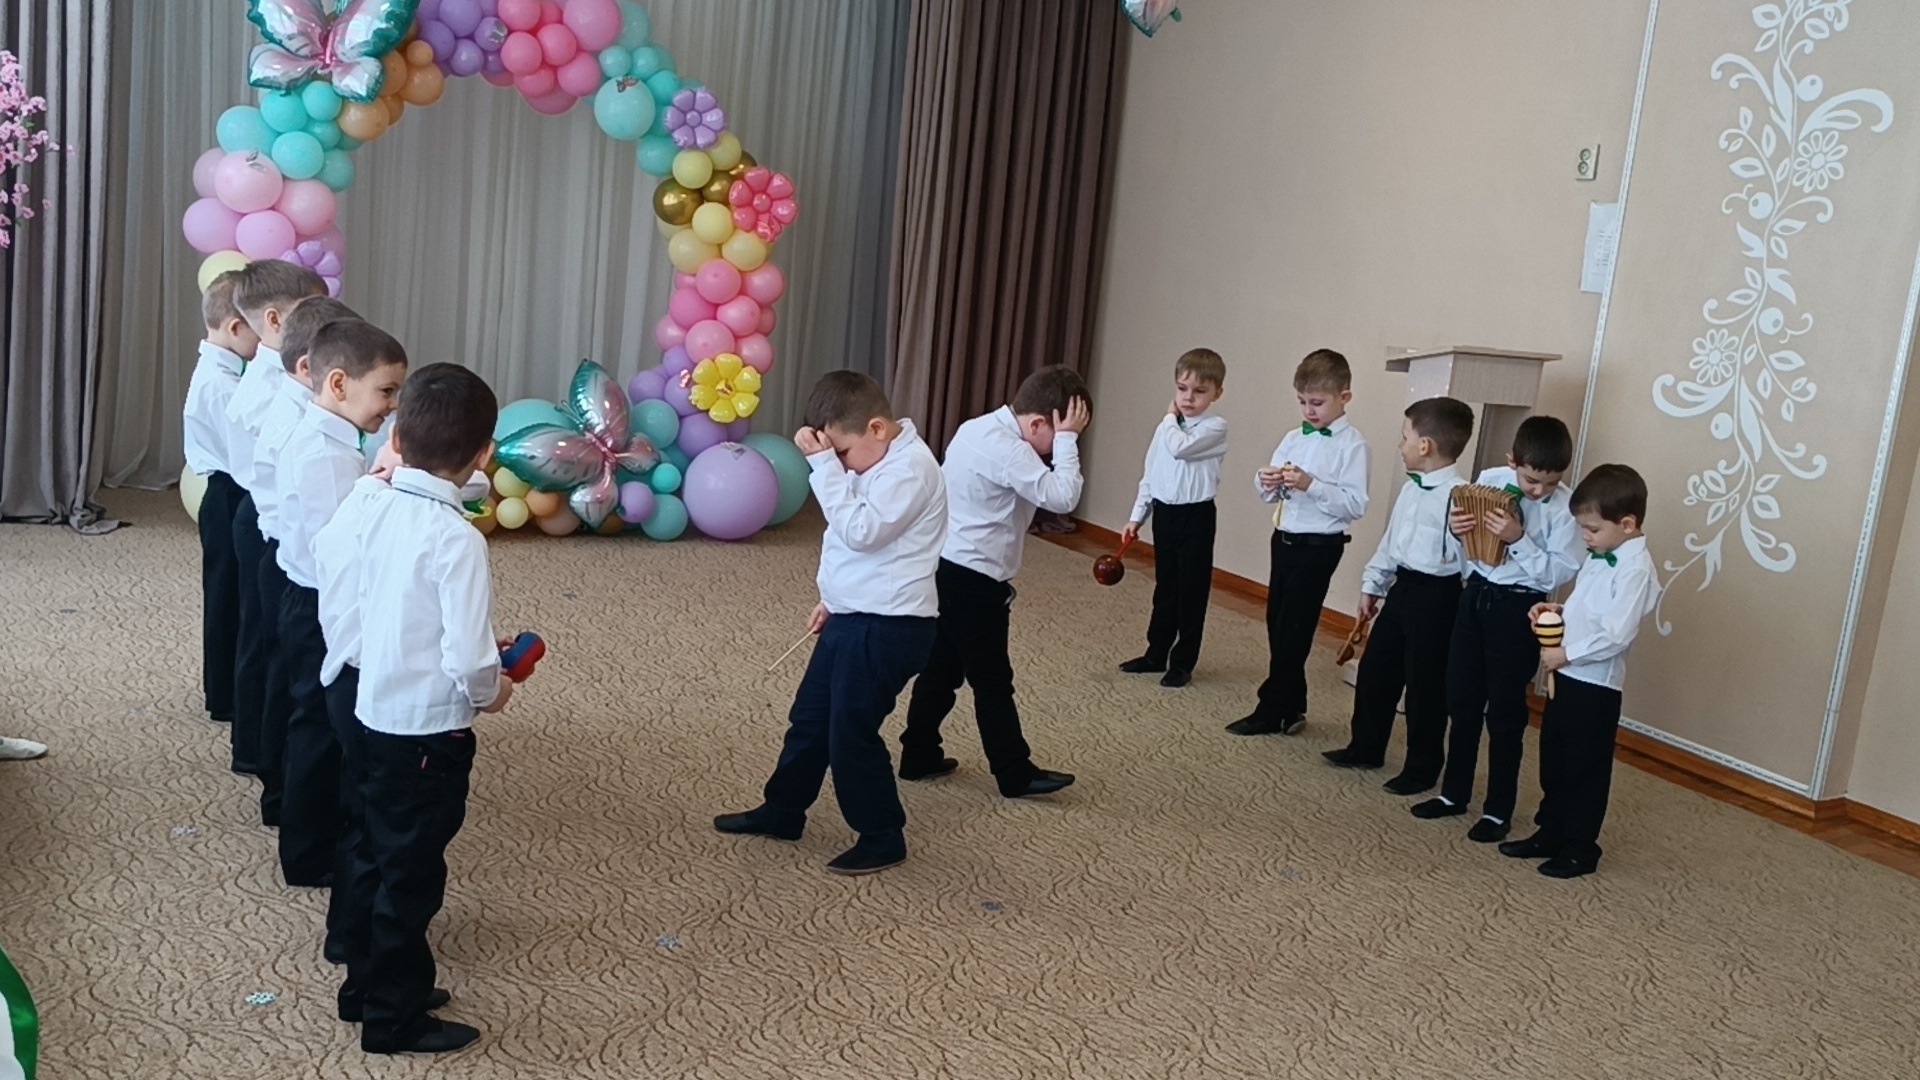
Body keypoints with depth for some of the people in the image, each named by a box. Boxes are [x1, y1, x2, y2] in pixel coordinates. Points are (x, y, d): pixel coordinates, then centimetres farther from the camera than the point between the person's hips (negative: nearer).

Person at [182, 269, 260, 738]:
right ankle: (225, 698, 14)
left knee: (234, 594, 18)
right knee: (228, 594, 2)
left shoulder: (222, 373, 10)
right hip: (230, 497, -10)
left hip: (234, 497, 10)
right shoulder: (219, 382, -22)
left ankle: (232, 688, 30)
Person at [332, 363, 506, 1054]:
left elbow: (344, 615, 5)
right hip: (430, 732, -7)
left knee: (375, 858, 22)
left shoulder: (369, 513, -5)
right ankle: (394, 1019, 24)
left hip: (373, 715, 7)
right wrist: (491, 693, -6)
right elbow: (469, 659, -24)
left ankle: (366, 986, 39)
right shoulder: (456, 538, -24)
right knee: (412, 876, 8)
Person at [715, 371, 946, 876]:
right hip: (854, 617, 10)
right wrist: (833, 600, 24)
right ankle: (782, 811, 34)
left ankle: (883, 837, 14)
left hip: (888, 627, -10)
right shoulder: (878, 460, 11)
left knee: (851, 731, -2)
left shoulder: (910, 467, -20)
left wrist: (824, 465, -26)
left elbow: (860, 531, -28)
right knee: (809, 717, 18)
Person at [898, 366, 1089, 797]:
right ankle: (1016, 774, 15)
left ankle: (919, 757, 27)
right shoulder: (1007, 449, -23)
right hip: (972, 579, -10)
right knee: (993, 680, 3)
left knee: (942, 668, 18)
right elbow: (1061, 496, -27)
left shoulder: (981, 428, 8)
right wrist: (1068, 439, -20)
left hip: (946, 567, 10)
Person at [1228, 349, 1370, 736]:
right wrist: (1266, 481, -9)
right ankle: (1290, 708, 25)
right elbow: (1270, 494, 13)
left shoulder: (1352, 446, -12)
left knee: (1293, 630, -1)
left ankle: (1272, 711, 8)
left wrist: (1312, 485, -26)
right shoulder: (1294, 439, 8)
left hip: (1317, 546, -7)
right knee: (1277, 625, 13)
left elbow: (1356, 504, -19)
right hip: (1283, 540, 7)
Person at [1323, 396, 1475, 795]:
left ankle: (1422, 768, 20)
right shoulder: (1410, 489, 8)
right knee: (1375, 670, 17)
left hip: (1435, 596, -9)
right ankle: (1366, 748, 34)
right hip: (1402, 588, 9)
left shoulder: (1458, 497, -20)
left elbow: (1468, 559, -19)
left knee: (1425, 685, 4)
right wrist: (1372, 585, 20)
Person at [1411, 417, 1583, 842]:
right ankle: (1454, 793, 30)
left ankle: (1498, 810, 19)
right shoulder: (1489, 480, -2)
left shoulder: (1565, 508, -15)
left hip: (1519, 608, -5)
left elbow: (1561, 573, -18)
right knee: (1461, 701, 14)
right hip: (1475, 594, 5)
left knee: (1504, 713, 4)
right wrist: (1455, 529, -13)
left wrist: (1519, 540, -26)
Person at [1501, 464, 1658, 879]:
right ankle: (1550, 833, 32)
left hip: (1596, 684, -9)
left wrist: (1566, 654, -19)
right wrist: (1558, 611, 2)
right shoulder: (1598, 559, 8)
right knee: (1553, 761, 18)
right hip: (1566, 676, 9)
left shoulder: (1635, 570, -19)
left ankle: (1580, 848, 18)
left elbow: (1617, 635, -25)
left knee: (1585, 769, 5)